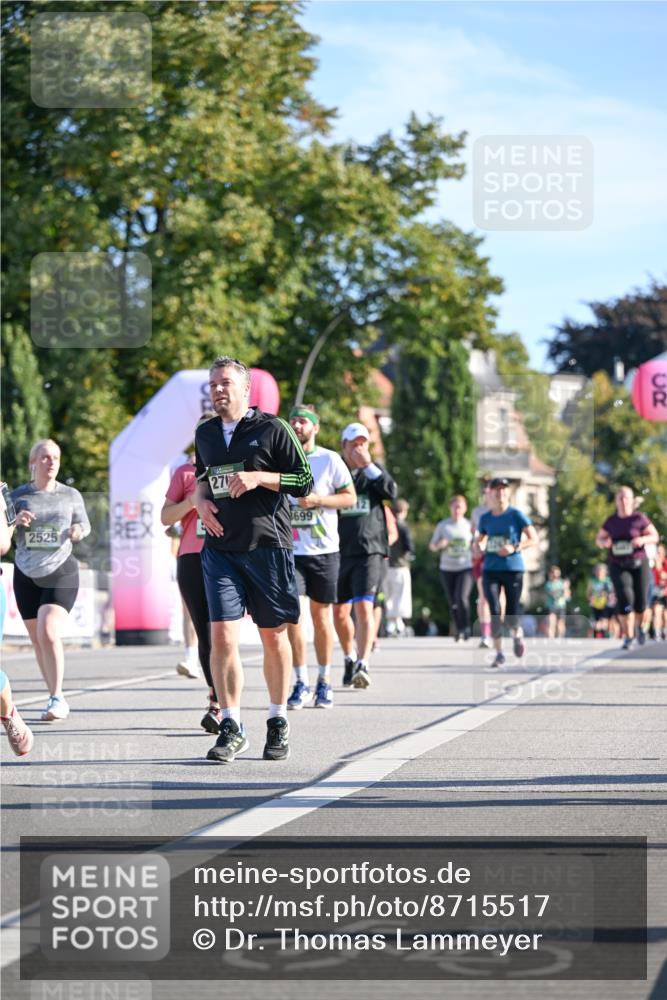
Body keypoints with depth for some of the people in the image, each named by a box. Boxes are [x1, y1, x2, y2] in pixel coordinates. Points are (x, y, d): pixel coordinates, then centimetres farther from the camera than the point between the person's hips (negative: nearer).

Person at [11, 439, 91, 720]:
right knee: (38, 642, 7)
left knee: (48, 633, -20)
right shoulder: (19, 496, 3)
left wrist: (78, 531, -10)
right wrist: (16, 521, -16)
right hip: (26, 575, 3)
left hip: (60, 573, -2)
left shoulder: (71, 495, 2)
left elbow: (84, 525, 14)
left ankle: (57, 698, -12)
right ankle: (56, 700, 19)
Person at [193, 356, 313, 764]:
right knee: (221, 635, -9)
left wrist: (259, 477, -16)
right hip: (220, 547, 3)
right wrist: (201, 499, 10)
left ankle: (278, 722, 21)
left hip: (268, 545, -3)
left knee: (273, 637, 6)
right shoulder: (204, 434, 13)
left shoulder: (273, 429, -3)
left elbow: (305, 481, -4)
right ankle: (232, 727, -4)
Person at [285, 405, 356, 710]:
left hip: (323, 548, -1)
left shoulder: (330, 460, 1)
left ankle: (324, 681, 18)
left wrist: (317, 500, -12)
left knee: (321, 615, 6)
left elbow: (350, 497, 1)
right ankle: (301, 682, -3)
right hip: (289, 549, 1)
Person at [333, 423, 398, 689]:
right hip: (339, 551, 2)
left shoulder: (374, 469, 9)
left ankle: (364, 664, -24)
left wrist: (368, 465, -14)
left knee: (364, 607, -16)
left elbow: (391, 492, -9)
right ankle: (350, 659, 29)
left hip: (369, 550, -2)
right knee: (339, 612, 7)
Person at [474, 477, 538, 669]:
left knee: (511, 614, -3)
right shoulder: (485, 518, 8)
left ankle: (517, 634, 33)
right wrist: (478, 546, -1)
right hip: (491, 569, 3)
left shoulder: (516, 515, -3)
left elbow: (533, 539, -5)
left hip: (513, 569, -2)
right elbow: (480, 539, 22)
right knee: (494, 611, -11)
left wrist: (514, 548, -18)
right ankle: (499, 653, -1)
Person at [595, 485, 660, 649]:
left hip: (639, 564, -1)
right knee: (625, 598, -17)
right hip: (618, 566, 1)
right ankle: (628, 636, -8)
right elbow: (598, 539, 15)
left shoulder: (639, 518, -2)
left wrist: (642, 539, -19)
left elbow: (655, 537, 2)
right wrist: (604, 542, -9)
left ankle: (641, 627, 30)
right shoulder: (611, 521, 5)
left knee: (641, 603, -3)